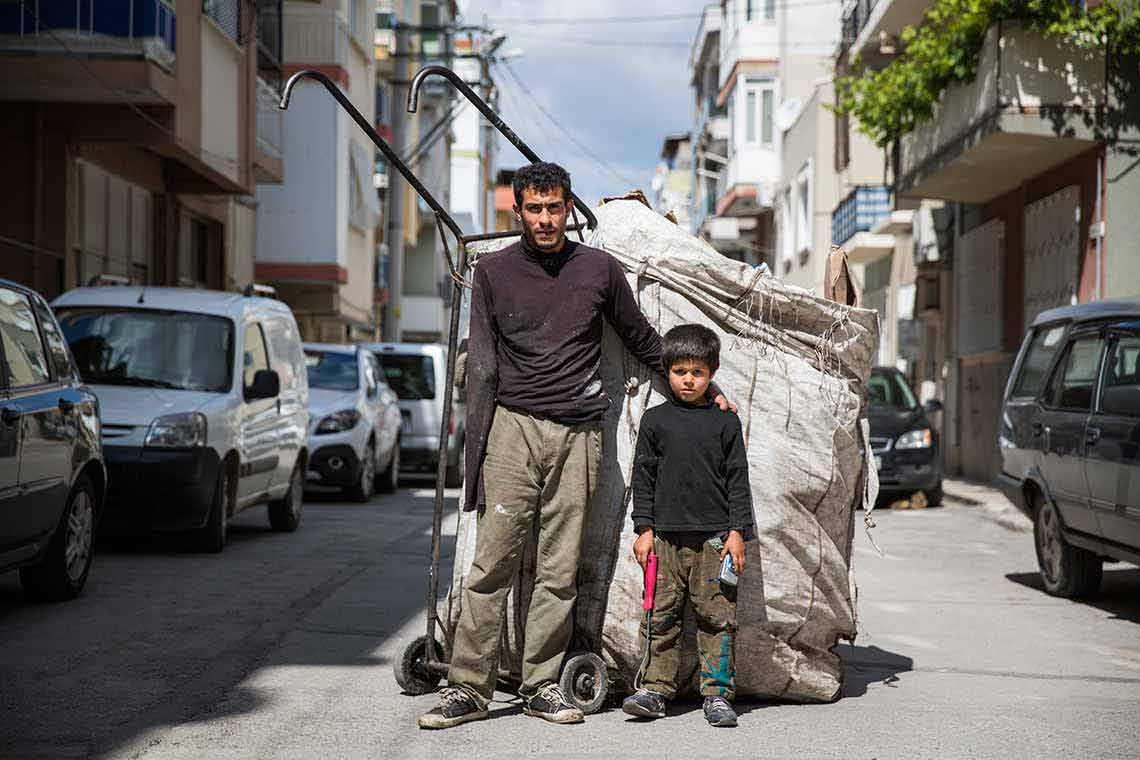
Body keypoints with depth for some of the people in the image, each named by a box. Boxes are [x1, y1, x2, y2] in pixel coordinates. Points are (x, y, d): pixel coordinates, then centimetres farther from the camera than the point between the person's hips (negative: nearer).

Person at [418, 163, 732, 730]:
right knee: (493, 560, -7)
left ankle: (541, 684, 10)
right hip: (513, 427, -1)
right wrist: (476, 444, -1)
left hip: (578, 433, 1)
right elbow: (482, 364, 6)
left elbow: (643, 341, 22)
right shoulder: (494, 271, 8)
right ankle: (469, 687, -3)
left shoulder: (599, 269, 10)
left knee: (560, 569, 1)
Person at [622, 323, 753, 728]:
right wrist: (644, 529, 2)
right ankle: (656, 688, 10)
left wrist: (737, 531, -1)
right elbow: (643, 477, 8)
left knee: (717, 616, 0)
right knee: (662, 615, 2)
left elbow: (737, 479, 5)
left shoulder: (725, 422, 5)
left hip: (714, 535, -1)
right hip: (667, 535, 1)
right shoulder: (655, 420, 6)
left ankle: (718, 692, 6)